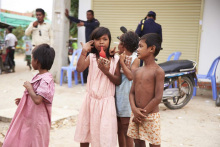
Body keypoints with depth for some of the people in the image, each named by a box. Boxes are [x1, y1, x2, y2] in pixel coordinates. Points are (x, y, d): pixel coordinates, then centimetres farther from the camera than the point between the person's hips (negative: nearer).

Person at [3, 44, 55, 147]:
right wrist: (23, 100, 11)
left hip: (37, 120, -9)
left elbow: (37, 100, -30)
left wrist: (29, 87, -18)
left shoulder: (46, 80, -22)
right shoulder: (39, 76, 8)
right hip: (29, 118, 9)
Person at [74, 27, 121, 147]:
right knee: (84, 135, 14)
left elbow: (118, 81, -3)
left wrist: (106, 71, -17)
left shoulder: (115, 59, -1)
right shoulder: (91, 57, 0)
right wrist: (84, 51, -19)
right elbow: (79, 69, -18)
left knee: (105, 137, -2)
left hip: (106, 101, -1)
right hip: (91, 99, 2)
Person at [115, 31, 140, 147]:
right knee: (119, 129, 14)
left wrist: (122, 62, -14)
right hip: (117, 95, 7)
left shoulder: (135, 59, -7)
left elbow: (131, 76, -21)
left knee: (126, 131, 1)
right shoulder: (119, 58, 10)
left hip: (126, 96, -7)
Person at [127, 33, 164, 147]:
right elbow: (132, 92, 8)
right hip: (136, 115, 6)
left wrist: (142, 113, -11)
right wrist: (134, 109, -10)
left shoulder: (158, 71, -11)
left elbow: (158, 98, -15)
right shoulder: (137, 71, 8)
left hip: (151, 116, -6)